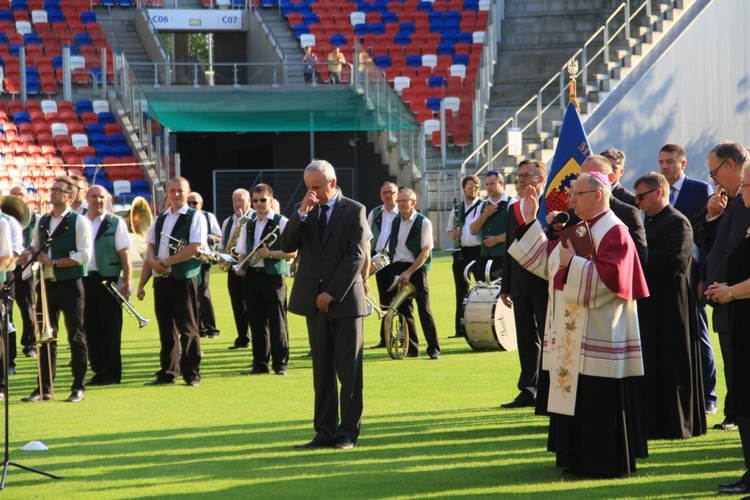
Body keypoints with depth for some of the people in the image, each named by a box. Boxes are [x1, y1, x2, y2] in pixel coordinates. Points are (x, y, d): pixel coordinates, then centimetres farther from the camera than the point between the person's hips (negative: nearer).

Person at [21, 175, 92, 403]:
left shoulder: (79, 222, -7)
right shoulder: (42, 221, 12)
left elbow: (84, 255, -14)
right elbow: (35, 247, 21)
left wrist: (54, 262, -17)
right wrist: (28, 254, -3)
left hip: (70, 284, -6)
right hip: (46, 284, 6)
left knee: (75, 336, 0)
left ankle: (78, 388, 5)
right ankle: (45, 388, 13)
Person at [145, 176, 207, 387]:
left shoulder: (195, 217, -3)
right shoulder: (160, 219, 16)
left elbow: (194, 247, -14)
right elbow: (151, 245, 16)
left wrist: (166, 262, -14)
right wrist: (152, 261, -7)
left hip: (184, 278, -6)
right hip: (161, 278, 6)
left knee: (187, 329, -4)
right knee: (166, 328, 9)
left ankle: (191, 373, 1)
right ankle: (167, 372, 14)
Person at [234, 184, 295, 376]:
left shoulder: (282, 223, -1)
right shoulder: (248, 226, 16)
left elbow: (292, 252, -7)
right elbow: (242, 252, 19)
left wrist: (269, 254, -17)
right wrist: (240, 266, -1)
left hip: (273, 276, -5)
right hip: (251, 276, 5)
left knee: (277, 322, -4)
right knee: (256, 322, 6)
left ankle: (280, 363, 1)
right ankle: (260, 363, 11)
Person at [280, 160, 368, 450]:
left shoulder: (354, 211, -2)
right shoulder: (305, 212, 11)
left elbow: (357, 256, -8)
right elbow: (287, 246, 1)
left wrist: (332, 293, -12)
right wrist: (302, 214, -11)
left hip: (345, 300, -4)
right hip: (315, 302, 4)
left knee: (349, 371, -1)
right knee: (322, 371, 6)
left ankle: (348, 433, 4)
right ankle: (325, 431, 9)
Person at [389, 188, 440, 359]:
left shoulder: (423, 223, -7)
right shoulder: (395, 222, 10)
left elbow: (425, 252, -12)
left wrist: (409, 272, -18)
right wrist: (395, 269, 9)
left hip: (416, 269, -5)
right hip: (397, 268, 5)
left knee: (424, 309, -7)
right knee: (403, 309, 6)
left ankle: (434, 349, -3)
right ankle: (412, 348, 13)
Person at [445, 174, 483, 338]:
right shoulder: (456, 208, 16)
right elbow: (449, 230, 19)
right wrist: (453, 234, -1)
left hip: (478, 251, -5)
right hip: (461, 252, 5)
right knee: (461, 291, 8)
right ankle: (461, 329, 13)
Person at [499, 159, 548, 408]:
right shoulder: (514, 209, 14)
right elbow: (509, 248, 15)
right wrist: (505, 287, 14)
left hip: (545, 285, -6)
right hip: (520, 285, 6)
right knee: (526, 339, 9)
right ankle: (528, 390, 15)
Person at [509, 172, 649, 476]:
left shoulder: (614, 232, -12)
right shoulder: (577, 230, 15)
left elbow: (610, 278, -22)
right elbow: (545, 262, 16)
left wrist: (572, 264, -20)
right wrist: (531, 222, 12)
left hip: (599, 335, -9)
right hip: (570, 336, 9)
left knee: (601, 401, -5)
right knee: (573, 393, 11)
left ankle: (608, 462, 2)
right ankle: (580, 459, 18)